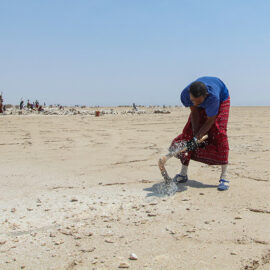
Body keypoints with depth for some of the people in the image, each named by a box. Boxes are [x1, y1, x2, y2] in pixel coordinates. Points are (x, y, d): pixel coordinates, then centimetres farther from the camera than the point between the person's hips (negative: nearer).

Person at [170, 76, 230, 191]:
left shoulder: (213, 96, -46)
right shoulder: (185, 94, -34)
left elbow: (210, 121, -33)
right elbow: (194, 113, -20)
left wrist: (197, 138, -36)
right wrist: (195, 136, -25)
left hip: (221, 100, -4)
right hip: (202, 106, 4)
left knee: (219, 134, -20)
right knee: (189, 132, -5)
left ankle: (224, 177, -15)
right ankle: (183, 174, 5)